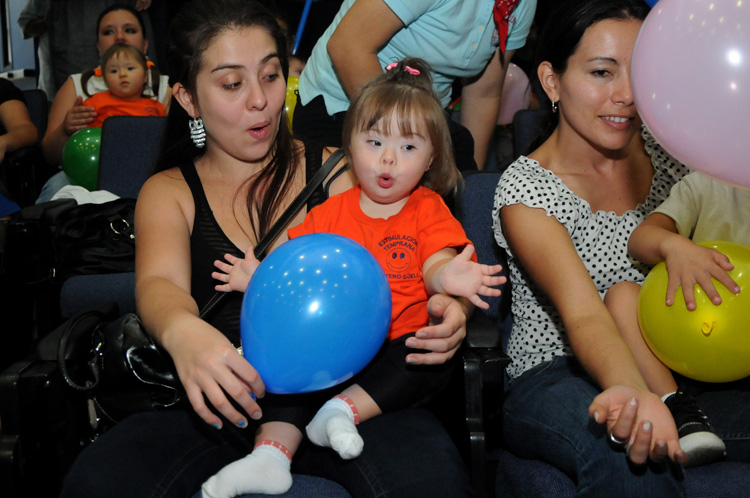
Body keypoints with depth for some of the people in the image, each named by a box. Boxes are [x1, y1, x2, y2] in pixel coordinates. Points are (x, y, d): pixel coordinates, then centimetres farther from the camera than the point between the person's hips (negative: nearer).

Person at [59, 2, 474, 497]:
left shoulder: (333, 172, 15)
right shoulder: (168, 192, 14)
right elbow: (159, 284, -6)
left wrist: (447, 307, -18)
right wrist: (182, 331, -32)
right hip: (221, 404, 1)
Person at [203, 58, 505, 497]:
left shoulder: (428, 210, 7)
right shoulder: (333, 213, 13)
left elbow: (436, 264, -8)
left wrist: (447, 277, -33)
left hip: (401, 344, -1)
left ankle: (346, 408, -29)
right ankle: (272, 451, -27)